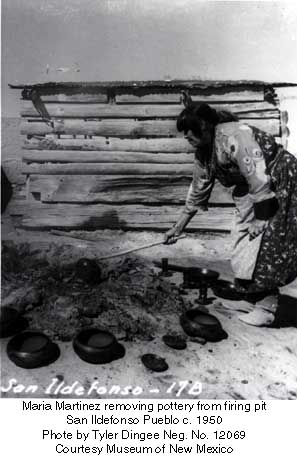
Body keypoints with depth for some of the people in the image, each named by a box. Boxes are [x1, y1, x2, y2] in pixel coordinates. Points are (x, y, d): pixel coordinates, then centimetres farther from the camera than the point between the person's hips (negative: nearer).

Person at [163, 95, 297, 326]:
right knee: (245, 239, 10)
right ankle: (246, 288, 27)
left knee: (267, 241, -10)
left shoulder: (235, 136, -28)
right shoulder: (203, 152, 1)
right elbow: (198, 191, 9)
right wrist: (179, 227, 11)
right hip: (250, 191, 9)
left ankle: (266, 308, -2)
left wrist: (260, 220, -23)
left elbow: (259, 179, -29)